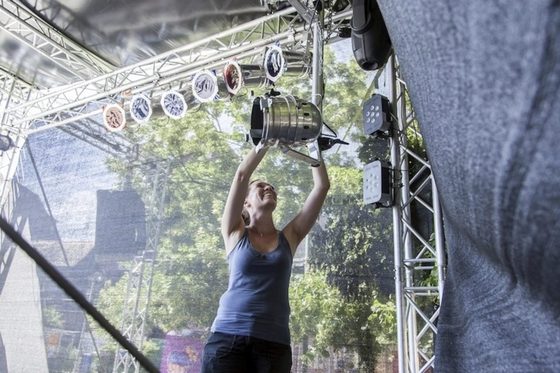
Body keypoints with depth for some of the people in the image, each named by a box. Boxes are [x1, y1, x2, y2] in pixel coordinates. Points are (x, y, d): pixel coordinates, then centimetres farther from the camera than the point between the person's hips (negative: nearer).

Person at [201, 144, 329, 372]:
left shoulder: (289, 237, 12)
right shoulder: (235, 233, 8)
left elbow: (322, 185, 10)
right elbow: (241, 175, -2)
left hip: (274, 344, 2)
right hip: (228, 338, -1)